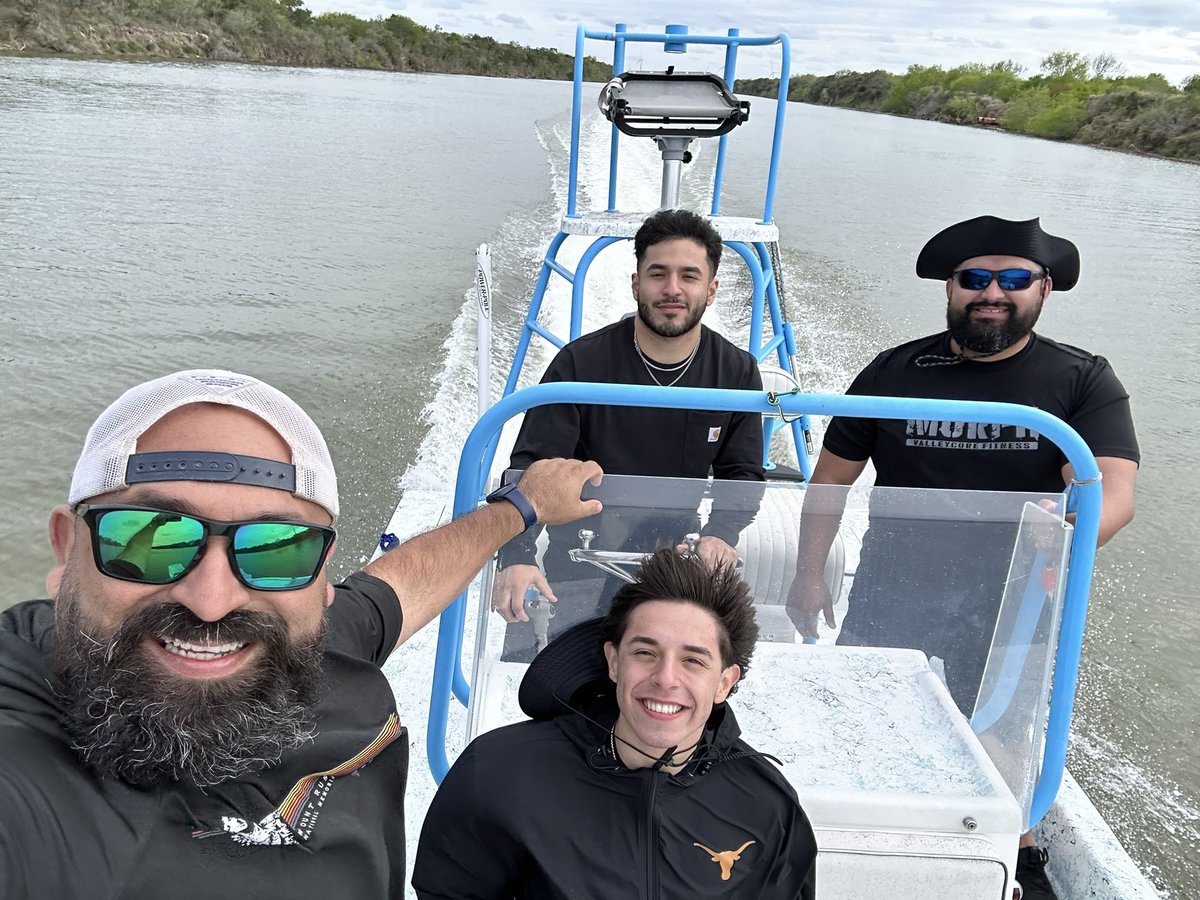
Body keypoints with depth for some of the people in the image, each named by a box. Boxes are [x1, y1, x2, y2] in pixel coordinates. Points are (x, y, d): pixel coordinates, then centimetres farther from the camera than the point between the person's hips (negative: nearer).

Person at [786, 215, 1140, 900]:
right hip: (890, 602, 1)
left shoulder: (1083, 381, -4)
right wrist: (810, 575, 2)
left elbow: (1114, 490, -19)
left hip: (1012, 607, -1)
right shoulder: (895, 372, -1)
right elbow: (832, 477, 6)